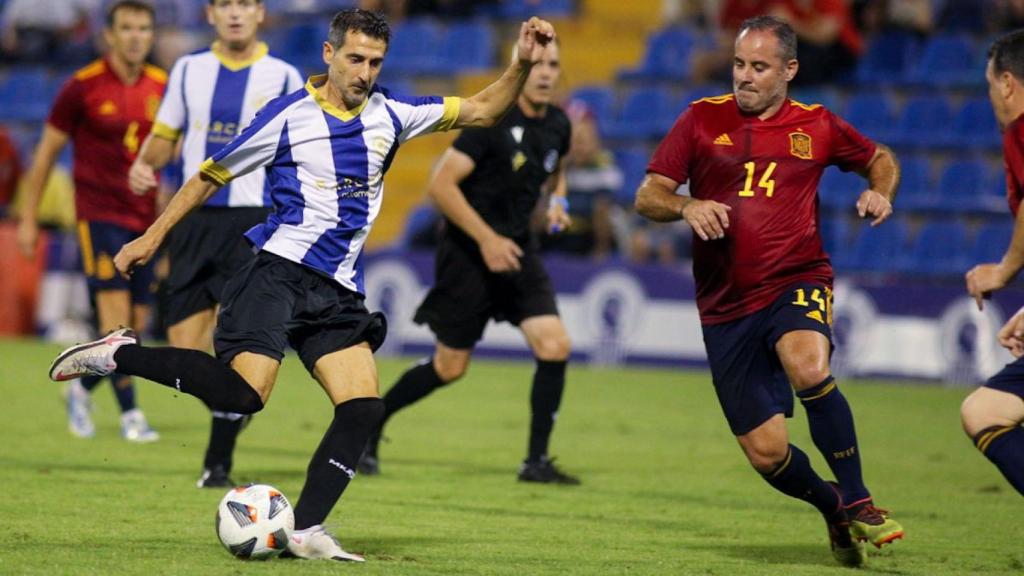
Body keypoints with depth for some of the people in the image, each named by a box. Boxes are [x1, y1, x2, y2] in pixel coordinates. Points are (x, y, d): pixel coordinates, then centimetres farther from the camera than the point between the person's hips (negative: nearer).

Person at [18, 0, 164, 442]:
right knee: (116, 313, -14)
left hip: (144, 218, 5)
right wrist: (28, 219, 1)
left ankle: (82, 389, 28)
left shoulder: (162, 87, 5)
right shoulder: (83, 87, -6)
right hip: (99, 215, -5)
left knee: (137, 322, 6)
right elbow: (46, 153, 2)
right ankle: (130, 414, -10)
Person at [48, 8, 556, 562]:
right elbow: (212, 175, 5)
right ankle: (122, 354, -7)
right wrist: (153, 236, 4)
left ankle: (305, 531, -4)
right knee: (244, 393, -24)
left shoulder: (389, 114, 11)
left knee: (363, 407, -9)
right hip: (279, 271, -6)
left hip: (339, 292, 6)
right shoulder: (288, 115, -2)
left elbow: (480, 111, 16)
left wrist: (520, 64, 0)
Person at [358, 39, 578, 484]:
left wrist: (557, 201, 6)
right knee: (449, 367, 1)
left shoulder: (557, 126, 4)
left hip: (517, 248, 6)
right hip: (467, 252, -6)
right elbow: (440, 184, -20)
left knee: (554, 347, -11)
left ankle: (537, 461, -1)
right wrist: (487, 239, -24)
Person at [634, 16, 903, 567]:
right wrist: (686, 206, -20)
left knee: (808, 367, -36)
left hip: (797, 283, -2)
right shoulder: (703, 119, 4)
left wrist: (880, 192, 1)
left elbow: (881, 158, 23)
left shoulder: (816, 126, 5)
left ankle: (857, 501, -21)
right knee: (766, 452, -2)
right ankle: (830, 506, 29)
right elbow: (647, 196, 2)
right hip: (726, 307, 2)